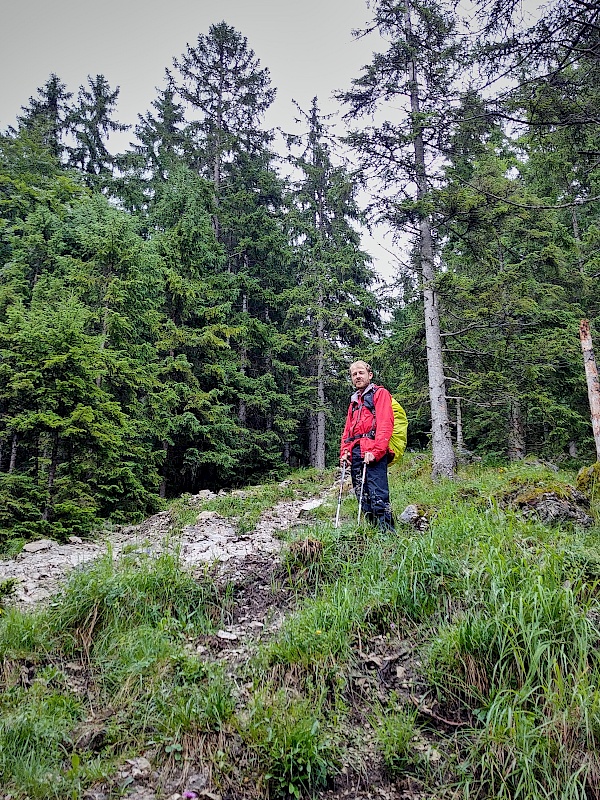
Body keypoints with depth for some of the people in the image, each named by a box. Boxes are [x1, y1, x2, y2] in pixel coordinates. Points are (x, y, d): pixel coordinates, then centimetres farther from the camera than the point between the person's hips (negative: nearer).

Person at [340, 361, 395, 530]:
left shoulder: (380, 394, 6)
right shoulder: (354, 401, 29)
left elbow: (385, 424, -7)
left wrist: (375, 451, -17)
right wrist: (344, 451, 9)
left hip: (373, 452, -7)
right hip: (355, 453, 7)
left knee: (377, 495, -16)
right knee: (362, 496, 4)